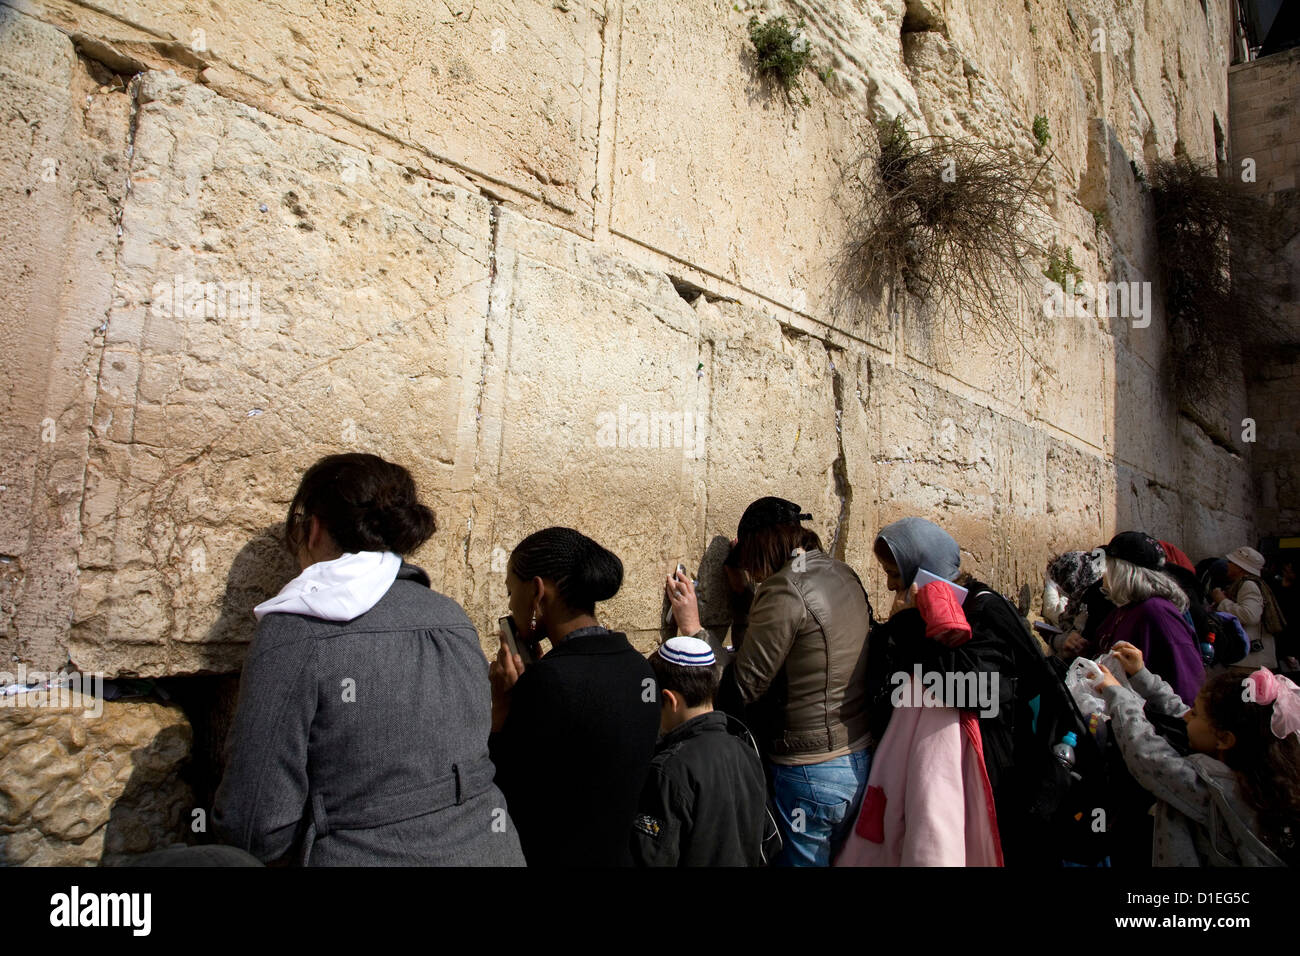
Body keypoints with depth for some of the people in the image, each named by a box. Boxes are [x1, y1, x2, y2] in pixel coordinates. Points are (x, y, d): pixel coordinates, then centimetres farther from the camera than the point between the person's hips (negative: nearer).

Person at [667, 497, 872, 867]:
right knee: (840, 857, 23)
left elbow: (742, 687, -19)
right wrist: (746, 591, 18)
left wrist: (692, 627, -13)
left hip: (811, 773, -8)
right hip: (861, 760, 8)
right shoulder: (842, 575, 4)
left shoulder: (785, 589, -21)